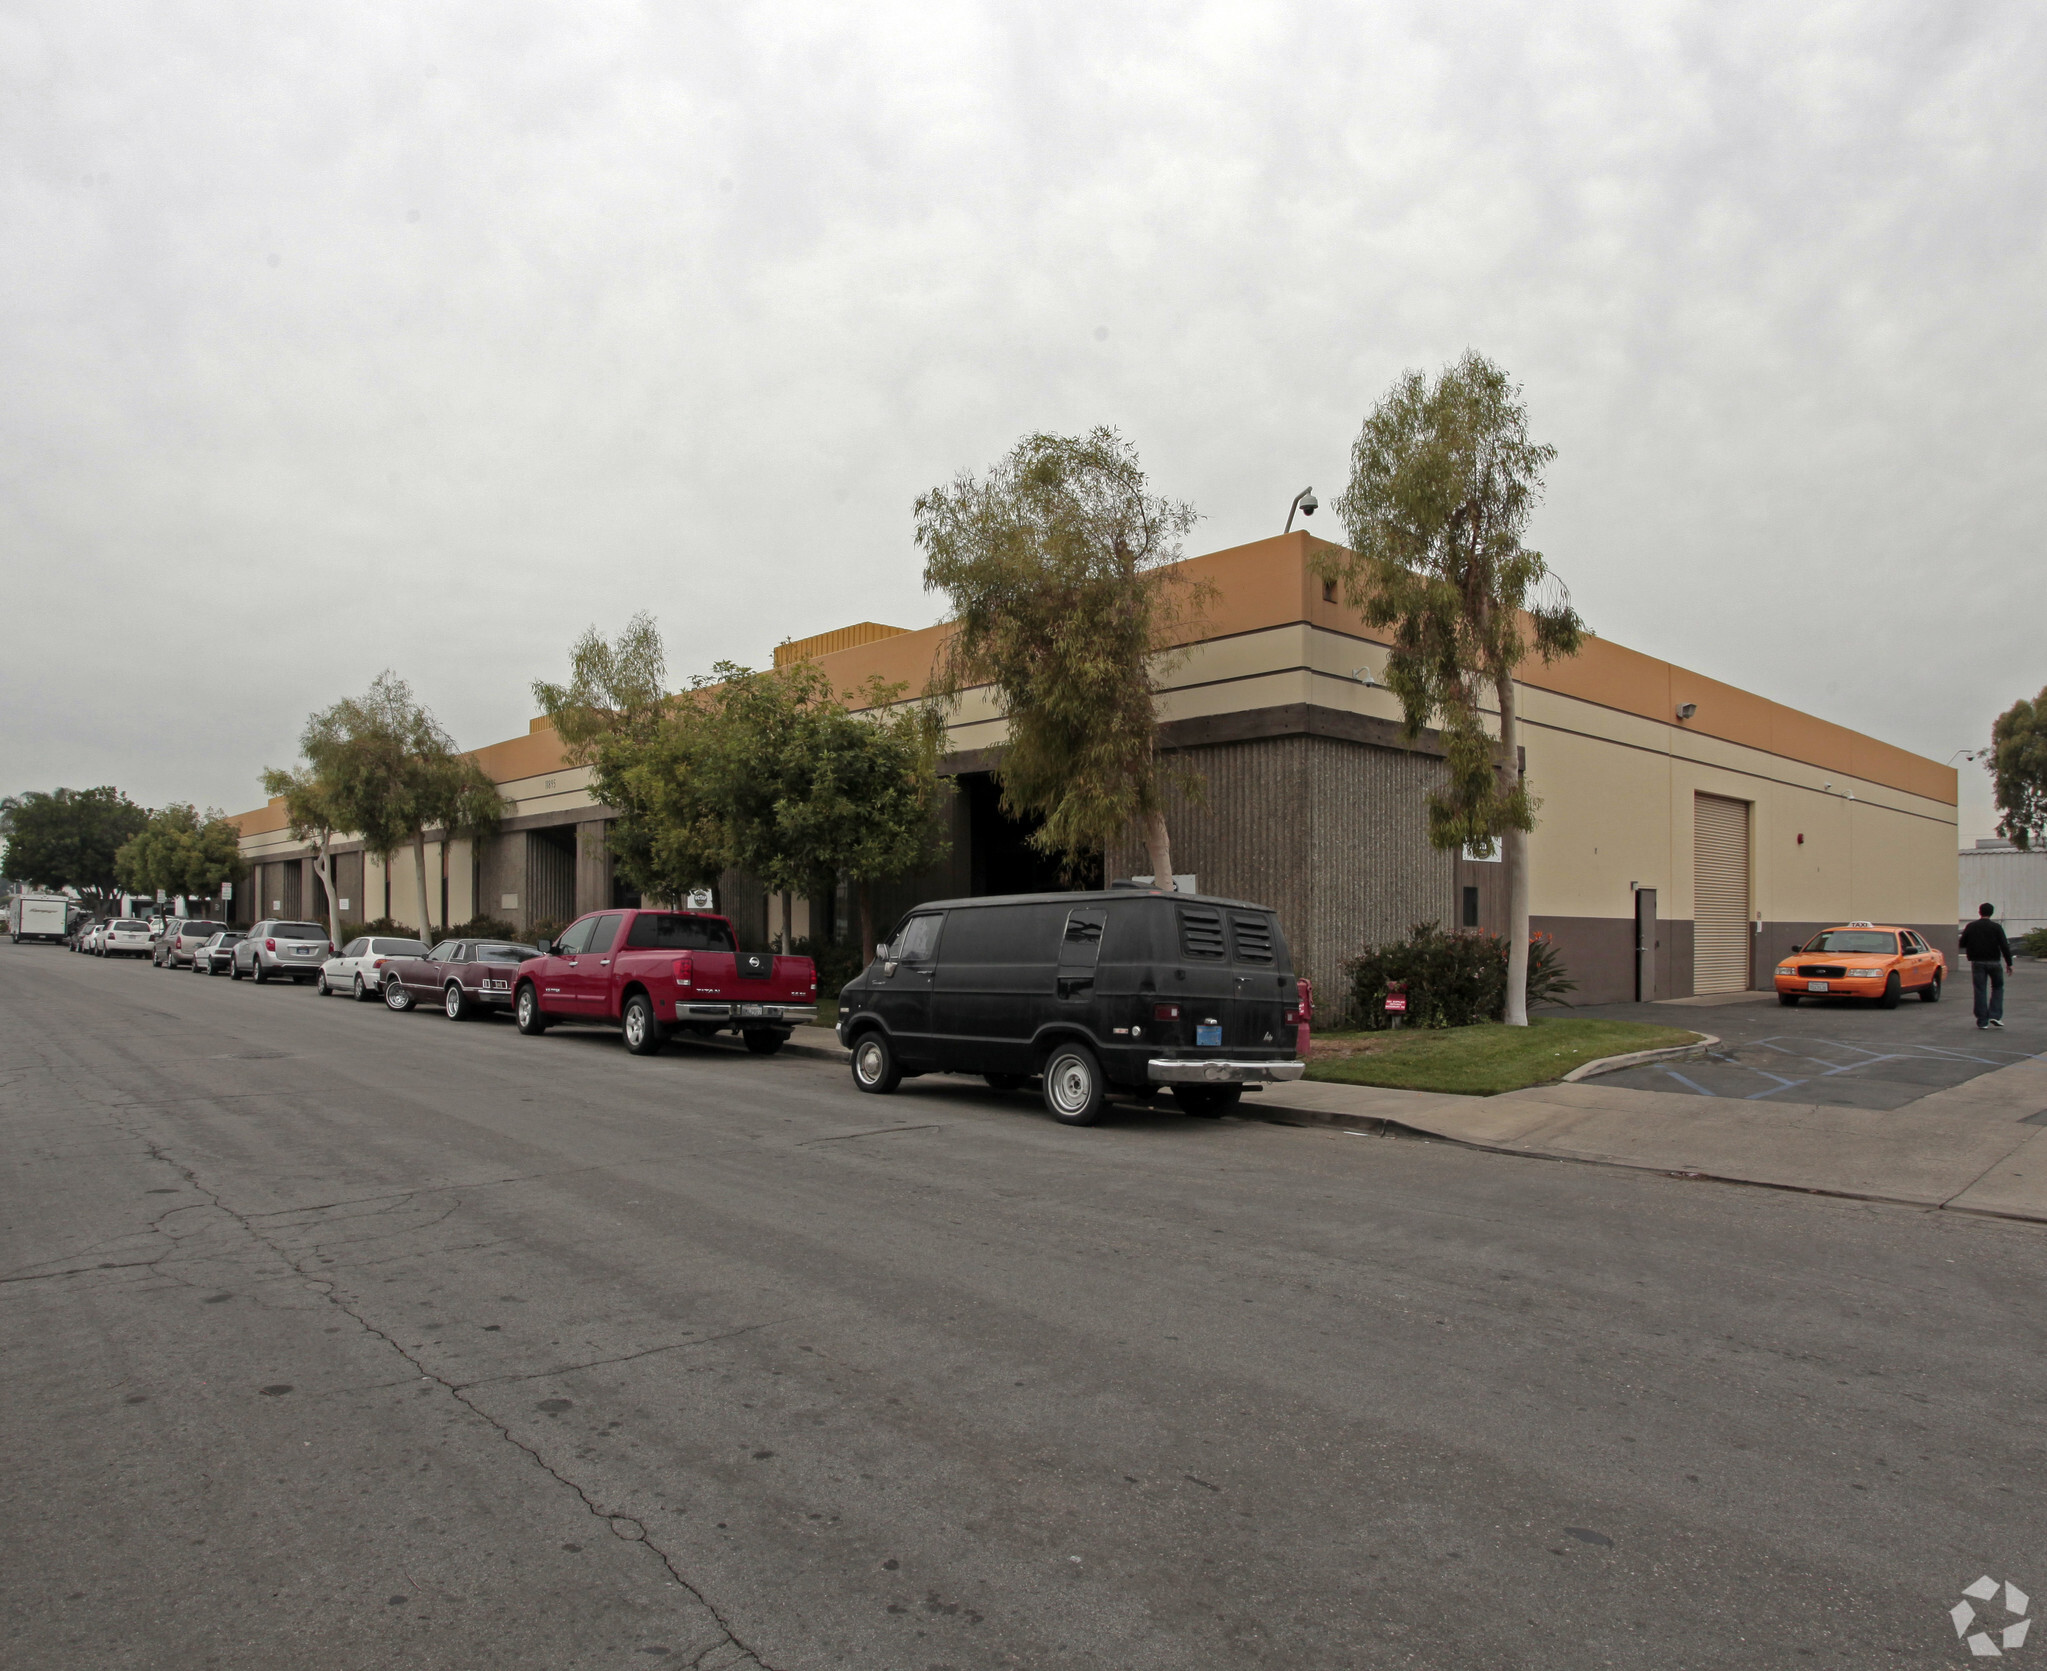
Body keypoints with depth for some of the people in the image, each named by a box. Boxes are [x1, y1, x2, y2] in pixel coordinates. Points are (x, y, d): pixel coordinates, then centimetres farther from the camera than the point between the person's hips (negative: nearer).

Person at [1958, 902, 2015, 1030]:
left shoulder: (1971, 927, 1)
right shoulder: (1996, 927, -4)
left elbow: (1962, 943, 5)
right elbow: (2004, 946, -9)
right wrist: (2009, 963, -4)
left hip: (1977, 962, 1)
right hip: (1994, 962, -1)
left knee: (1980, 991, 3)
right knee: (1997, 987, 16)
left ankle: (1982, 1021, 1)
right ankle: (1995, 1015, 4)